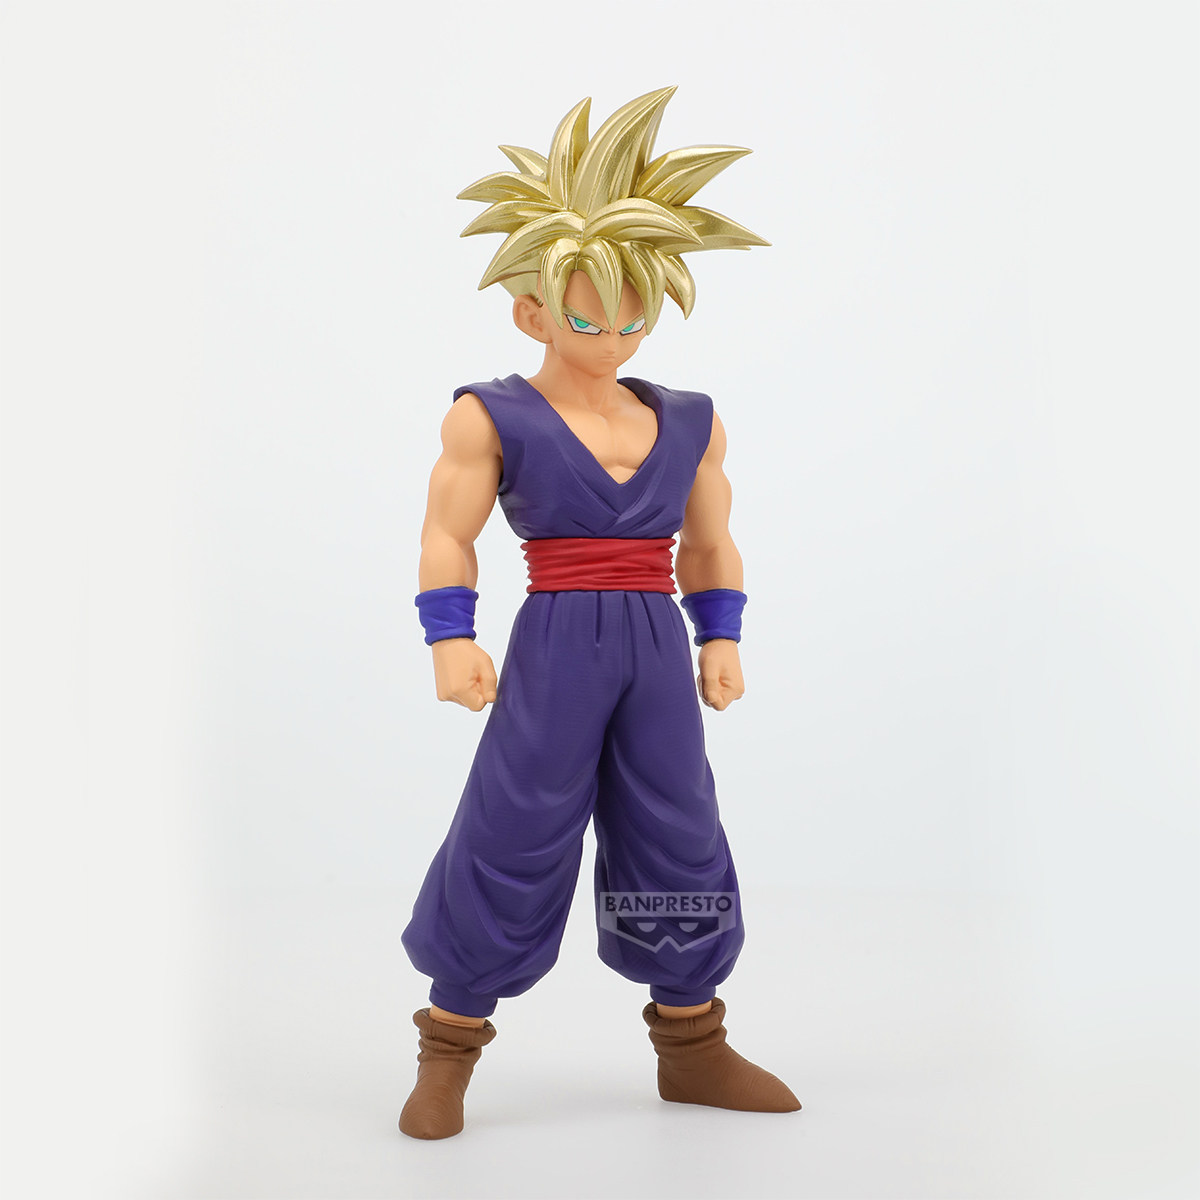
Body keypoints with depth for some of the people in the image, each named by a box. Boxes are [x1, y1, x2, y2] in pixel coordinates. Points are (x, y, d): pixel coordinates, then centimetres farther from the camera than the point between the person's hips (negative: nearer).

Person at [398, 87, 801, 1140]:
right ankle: (447, 1053, 15)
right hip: (553, 648, -4)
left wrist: (721, 639, 7)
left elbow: (710, 545, 17)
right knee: (514, 839, -1)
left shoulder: (691, 423, 9)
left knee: (679, 838, 10)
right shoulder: (492, 418, -3)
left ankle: (693, 1052, 25)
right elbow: (448, 540, -3)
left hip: (658, 650, 4)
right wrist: (452, 642, -13)